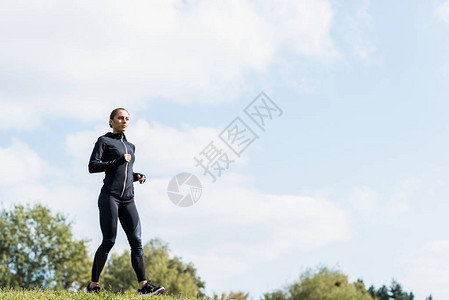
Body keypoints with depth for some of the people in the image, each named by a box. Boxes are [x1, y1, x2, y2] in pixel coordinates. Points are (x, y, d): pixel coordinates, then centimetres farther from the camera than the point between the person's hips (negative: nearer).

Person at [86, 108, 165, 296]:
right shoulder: (104, 141, 6)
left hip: (128, 200, 6)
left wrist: (137, 176, 12)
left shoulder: (131, 146, 24)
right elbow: (92, 166, -5)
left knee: (136, 241, -7)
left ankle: (144, 285, -14)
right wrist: (118, 161, -13)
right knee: (109, 241, -8)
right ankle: (93, 285, 3)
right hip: (109, 197, -6)